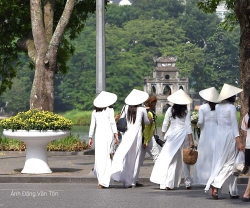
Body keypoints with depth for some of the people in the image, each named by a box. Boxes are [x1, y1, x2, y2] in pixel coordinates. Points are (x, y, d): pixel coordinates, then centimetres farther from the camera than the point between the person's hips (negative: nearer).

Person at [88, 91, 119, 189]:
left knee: (99, 156, 6)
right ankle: (103, 181, -9)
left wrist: (90, 137, 15)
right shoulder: (110, 110, 1)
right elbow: (112, 123, -6)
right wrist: (116, 134, -6)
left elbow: (92, 125, 11)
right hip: (108, 133, -3)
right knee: (107, 156, -2)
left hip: (98, 134, 3)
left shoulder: (95, 112, 11)